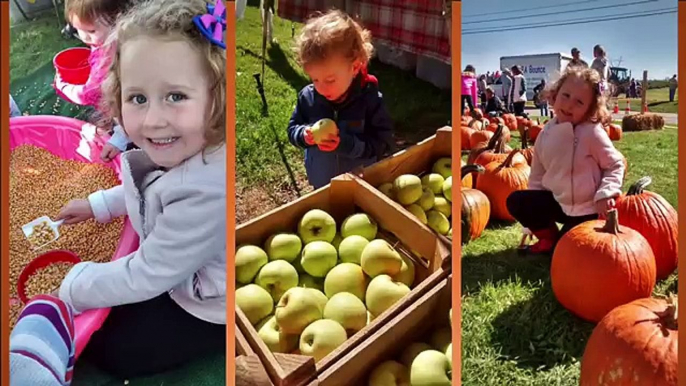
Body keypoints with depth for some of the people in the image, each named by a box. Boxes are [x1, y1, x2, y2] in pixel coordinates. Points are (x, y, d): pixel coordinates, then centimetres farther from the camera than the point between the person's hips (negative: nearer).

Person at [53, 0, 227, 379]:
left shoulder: (206, 194, -41)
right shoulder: (185, 148, -16)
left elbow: (145, 277, -26)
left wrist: (72, 289, -12)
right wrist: (98, 204, 11)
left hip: (211, 312, -8)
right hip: (181, 271, 8)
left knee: (105, 348, 5)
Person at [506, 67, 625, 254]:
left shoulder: (592, 133, -20)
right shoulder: (547, 133, -3)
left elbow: (616, 165, -11)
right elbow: (537, 174, 6)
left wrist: (606, 194, -26)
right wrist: (533, 207, 5)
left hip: (587, 209, -6)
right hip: (559, 201, 6)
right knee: (516, 202, -5)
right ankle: (549, 237, 13)